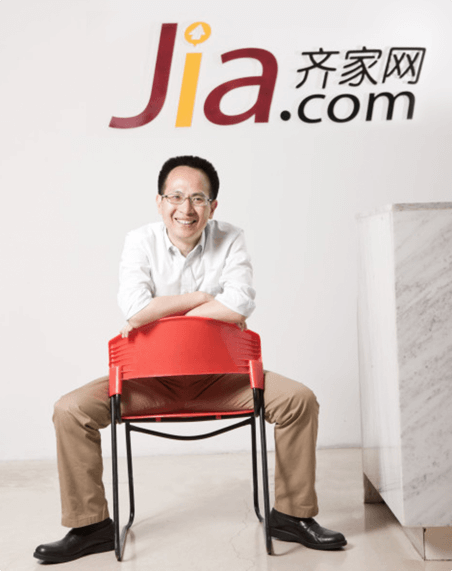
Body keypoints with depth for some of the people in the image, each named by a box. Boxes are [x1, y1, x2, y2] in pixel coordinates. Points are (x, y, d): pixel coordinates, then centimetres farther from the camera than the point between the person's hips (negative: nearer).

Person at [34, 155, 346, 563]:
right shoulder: (141, 241, -3)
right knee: (71, 411, -18)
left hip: (219, 376, 0)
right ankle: (91, 525, 0)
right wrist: (205, 297, -14)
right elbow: (136, 308, -20)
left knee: (299, 400, -19)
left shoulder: (229, 239, -3)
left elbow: (241, 305, -20)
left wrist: (160, 315, -18)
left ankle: (291, 515, -1)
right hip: (151, 376, 0)